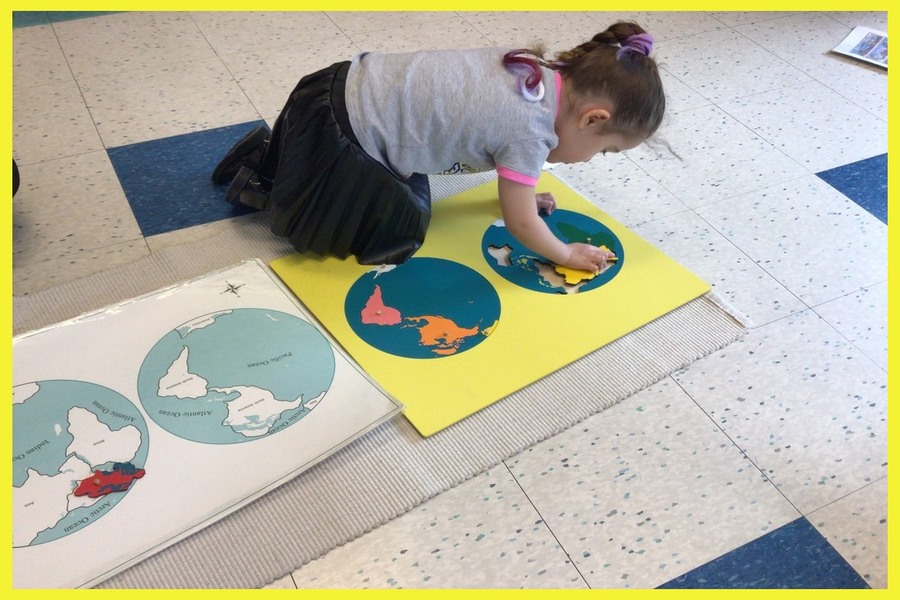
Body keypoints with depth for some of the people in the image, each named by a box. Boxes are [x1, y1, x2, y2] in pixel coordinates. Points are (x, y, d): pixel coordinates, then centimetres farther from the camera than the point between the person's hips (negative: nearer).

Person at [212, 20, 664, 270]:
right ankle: (259, 184, 15)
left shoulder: (536, 70, 2)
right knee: (398, 228, 8)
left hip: (353, 86, 9)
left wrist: (521, 193, 26)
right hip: (339, 131, -9)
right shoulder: (532, 129, -23)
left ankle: (269, 154, 31)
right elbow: (520, 223, -12)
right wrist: (567, 256, 4)